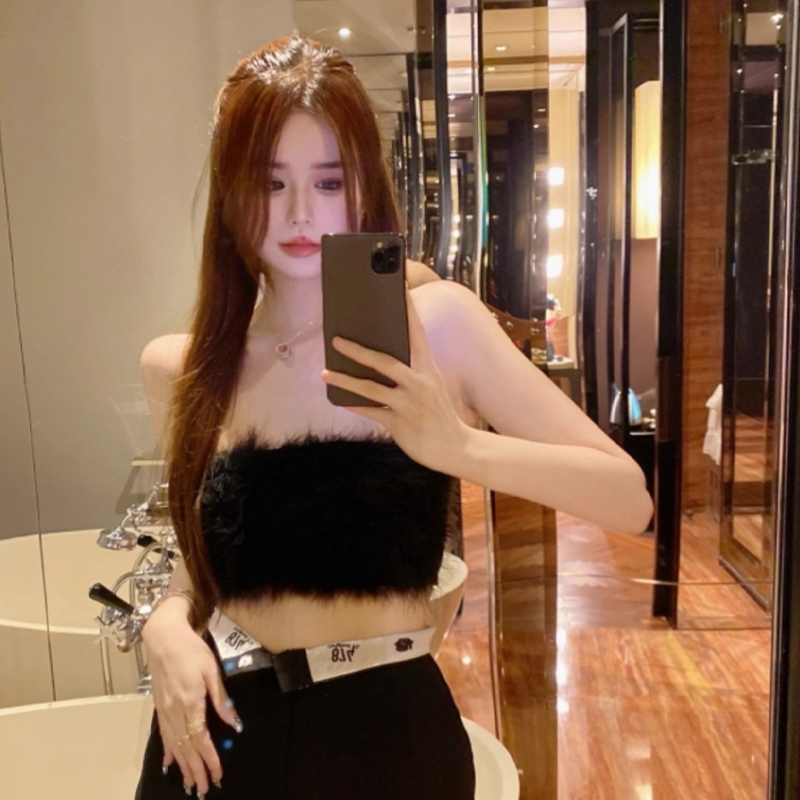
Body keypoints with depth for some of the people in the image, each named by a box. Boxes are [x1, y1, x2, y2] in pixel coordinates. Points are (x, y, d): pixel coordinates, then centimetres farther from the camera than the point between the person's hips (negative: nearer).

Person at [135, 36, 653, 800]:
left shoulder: (434, 319, -12)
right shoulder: (176, 367, -1)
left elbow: (629, 499, -13)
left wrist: (460, 447, -29)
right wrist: (166, 626, -8)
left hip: (389, 734, -2)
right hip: (222, 737, 3)